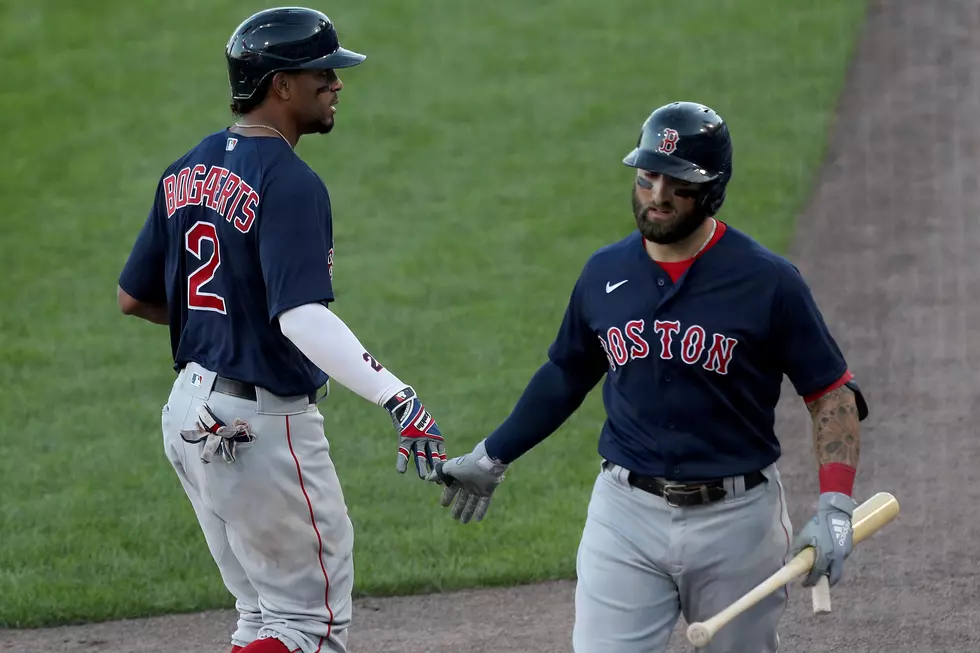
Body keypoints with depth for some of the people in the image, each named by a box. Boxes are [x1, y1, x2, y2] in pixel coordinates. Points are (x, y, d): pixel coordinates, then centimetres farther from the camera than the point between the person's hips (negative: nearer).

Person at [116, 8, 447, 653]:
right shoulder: (290, 183, -18)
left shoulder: (189, 170, 8)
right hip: (263, 428, -9)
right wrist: (398, 397, -39)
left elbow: (133, 296, 15)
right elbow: (302, 316, -31)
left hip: (190, 412, 9)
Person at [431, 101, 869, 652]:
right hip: (627, 516, 2)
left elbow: (833, 394, -4)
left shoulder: (767, 281, -7)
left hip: (736, 522, -2)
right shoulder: (605, 274, 4)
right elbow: (566, 376, 20)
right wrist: (492, 457, 26)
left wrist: (835, 507, -15)